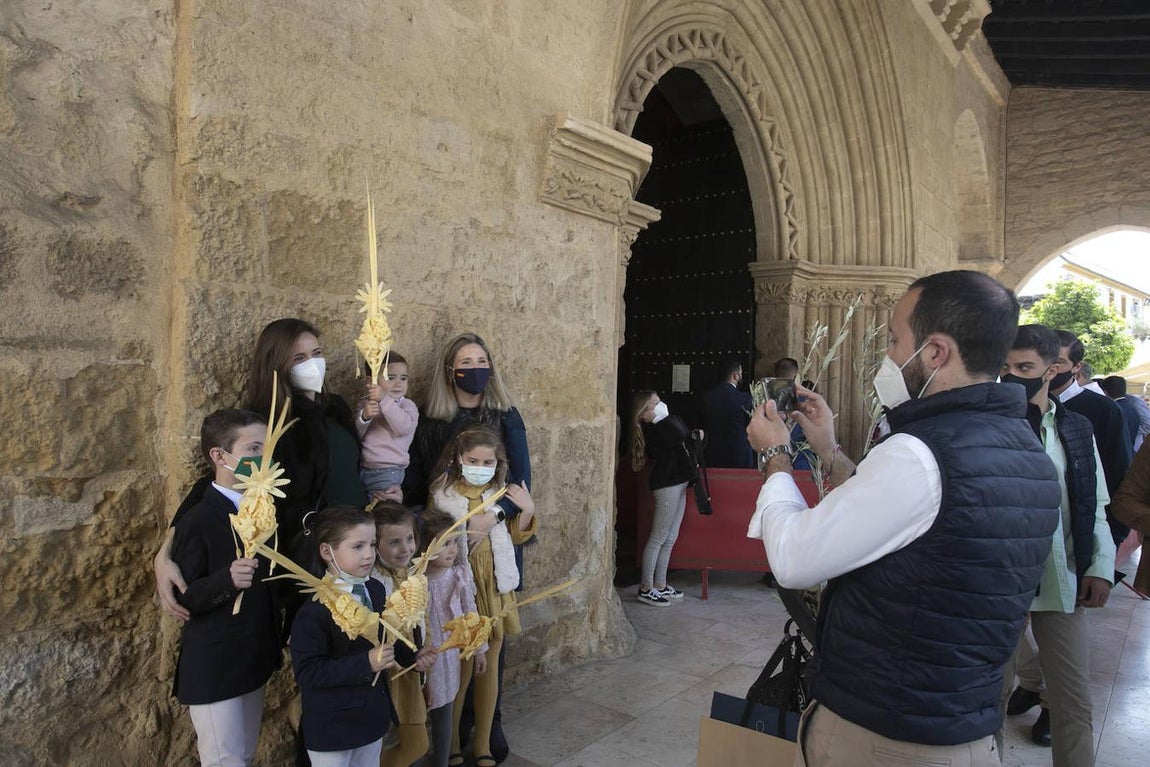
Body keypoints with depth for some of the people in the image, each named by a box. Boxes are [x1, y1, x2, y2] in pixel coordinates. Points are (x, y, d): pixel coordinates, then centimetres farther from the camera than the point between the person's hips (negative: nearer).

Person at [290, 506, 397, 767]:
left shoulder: (376, 590, -1)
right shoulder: (314, 608, -21)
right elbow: (307, 672, -23)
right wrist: (365, 664, -27)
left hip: (372, 717, 6)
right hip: (331, 726, -6)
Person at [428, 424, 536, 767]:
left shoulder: (500, 493, 3)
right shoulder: (442, 493, -9)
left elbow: (513, 536, 13)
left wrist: (527, 511, -4)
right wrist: (469, 533, -21)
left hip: (494, 586, 4)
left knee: (490, 663, 12)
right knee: (459, 665, 3)